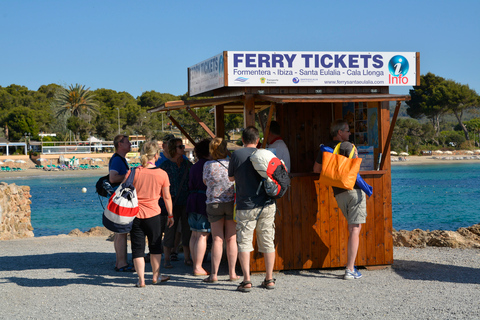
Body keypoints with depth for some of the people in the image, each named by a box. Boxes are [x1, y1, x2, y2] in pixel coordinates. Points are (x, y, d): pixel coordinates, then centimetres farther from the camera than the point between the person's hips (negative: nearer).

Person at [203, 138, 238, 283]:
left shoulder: (208, 165, -5)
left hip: (214, 204, 0)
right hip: (232, 203, 0)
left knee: (217, 240, 3)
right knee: (231, 239, 6)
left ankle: (214, 274, -1)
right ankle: (232, 273, 8)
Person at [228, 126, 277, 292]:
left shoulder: (237, 155, -4)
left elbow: (231, 177, 9)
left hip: (245, 206, -3)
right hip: (267, 205, 3)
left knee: (244, 242, 1)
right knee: (268, 242, 10)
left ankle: (246, 280, -7)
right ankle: (269, 279, 14)